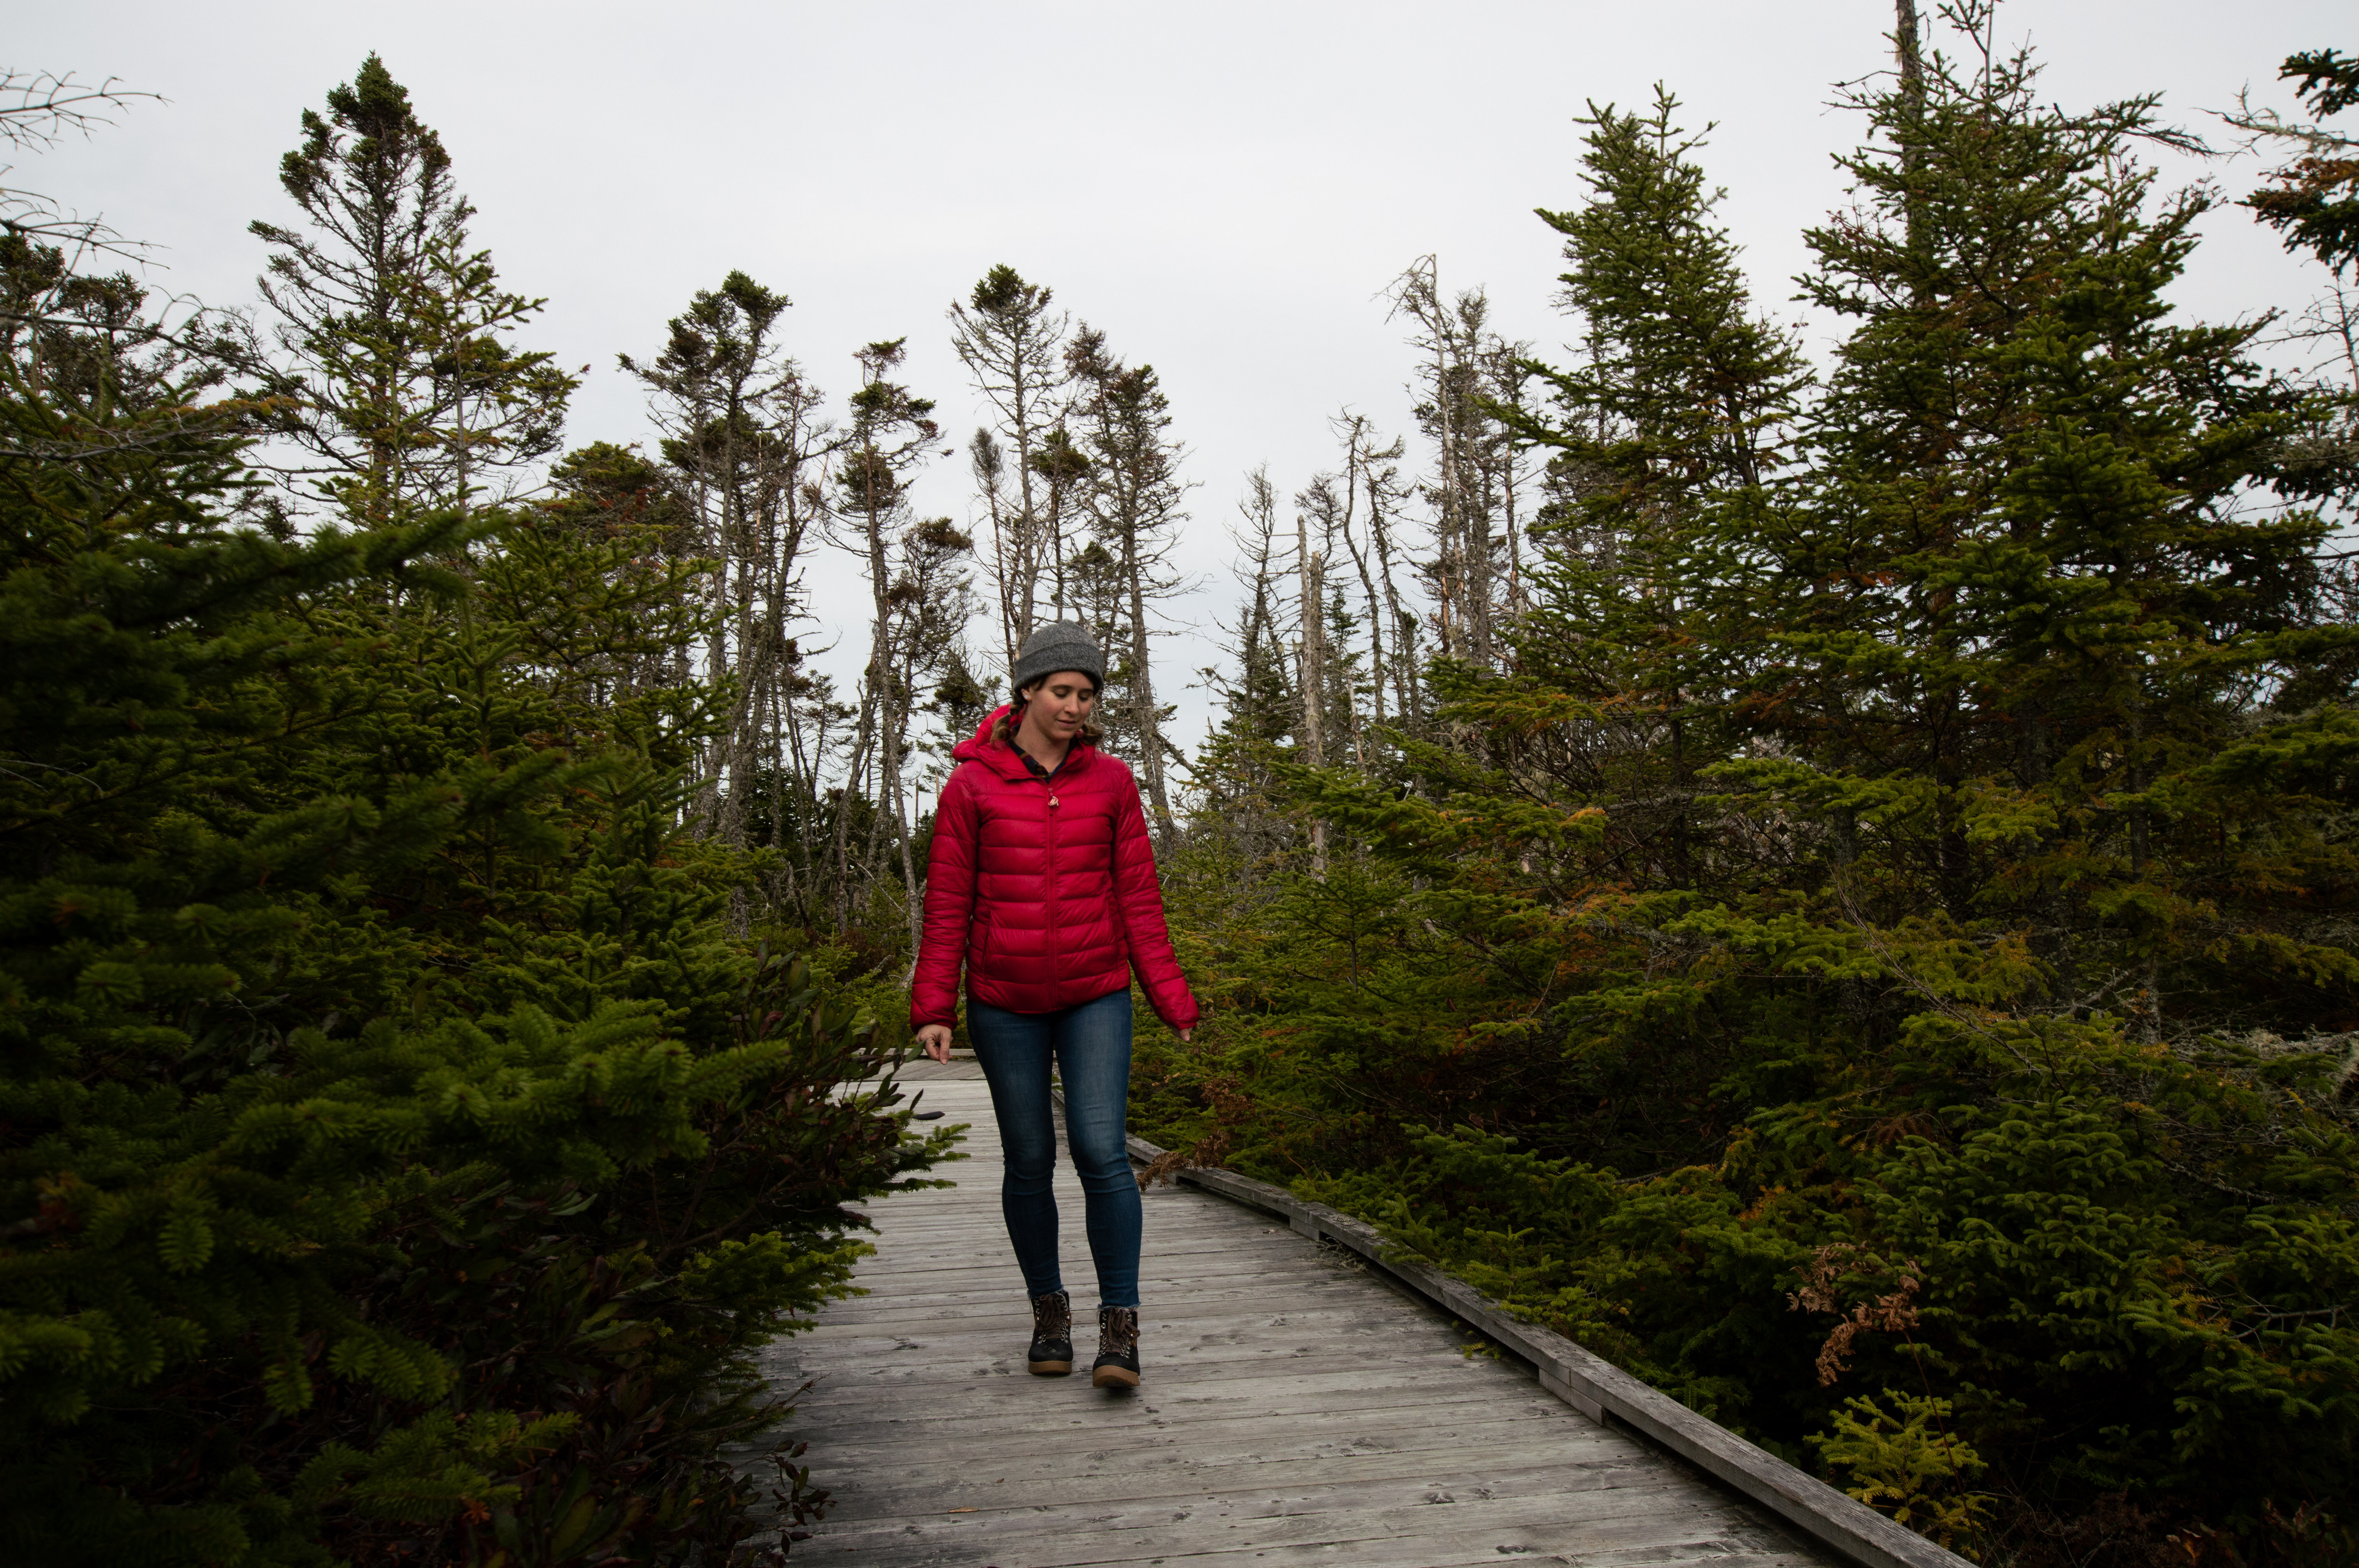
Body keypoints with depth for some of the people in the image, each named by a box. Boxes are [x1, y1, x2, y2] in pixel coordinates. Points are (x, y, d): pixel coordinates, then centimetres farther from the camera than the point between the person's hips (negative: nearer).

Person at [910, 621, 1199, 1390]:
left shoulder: (1111, 782, 1)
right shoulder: (972, 785, -3)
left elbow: (1138, 899, 4)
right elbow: (947, 904, -1)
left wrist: (1171, 1000, 1)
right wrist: (933, 1009, -6)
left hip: (1095, 995, 0)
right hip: (1005, 1001, 0)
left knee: (1102, 1152, -11)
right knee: (1028, 1160, 8)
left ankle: (1120, 1328, -3)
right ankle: (1048, 1311, 26)